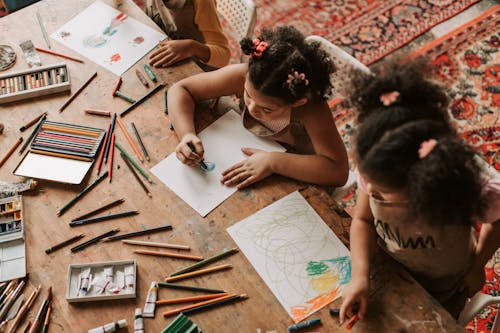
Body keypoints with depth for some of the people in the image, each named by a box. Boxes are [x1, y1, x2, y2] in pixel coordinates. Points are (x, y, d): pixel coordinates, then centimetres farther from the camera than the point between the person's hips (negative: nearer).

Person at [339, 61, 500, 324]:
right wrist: (360, 275, -33)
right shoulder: (374, 167, -35)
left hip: (440, 285, -2)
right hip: (384, 265, 2)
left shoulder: (469, 191, -41)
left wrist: (477, 266, -7)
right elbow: (362, 220, -19)